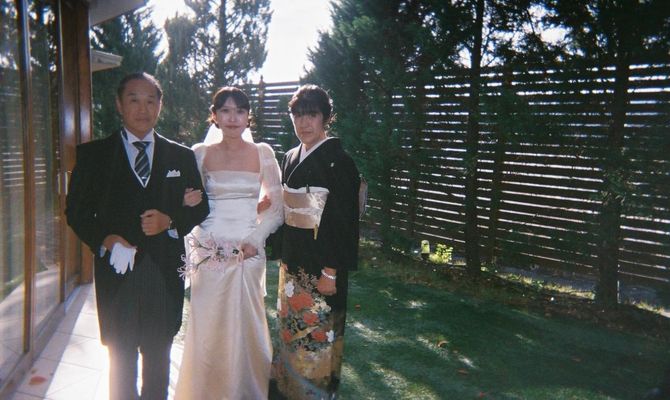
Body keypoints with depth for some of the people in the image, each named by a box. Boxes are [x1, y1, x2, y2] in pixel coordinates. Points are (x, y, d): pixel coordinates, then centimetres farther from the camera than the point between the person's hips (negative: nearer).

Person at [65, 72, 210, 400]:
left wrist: (170, 220, -12)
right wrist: (104, 239, -15)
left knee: (158, 356, 16)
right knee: (121, 357, 13)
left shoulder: (181, 156, 6)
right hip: (117, 272, -1)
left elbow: (200, 207, 7)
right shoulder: (92, 154, 3)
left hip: (164, 272, 1)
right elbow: (76, 210, 2)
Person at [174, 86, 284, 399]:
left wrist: (254, 240, -8)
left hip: (249, 252, 0)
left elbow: (276, 207, 3)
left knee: (246, 324, 7)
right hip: (209, 252, 0)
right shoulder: (200, 153, 3)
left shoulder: (263, 153, 3)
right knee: (207, 326, 5)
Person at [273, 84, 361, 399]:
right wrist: (284, 258, 13)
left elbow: (344, 222, -17)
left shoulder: (338, 161, -14)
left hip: (321, 266, -7)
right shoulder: (291, 158, 8)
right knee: (290, 327, 19)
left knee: (317, 333, 6)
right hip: (292, 262, 7)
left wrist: (331, 272, -18)